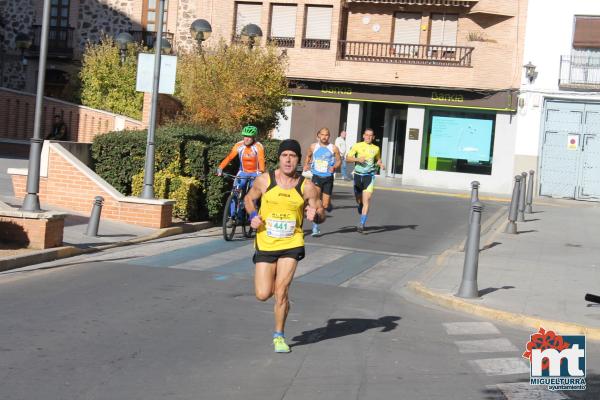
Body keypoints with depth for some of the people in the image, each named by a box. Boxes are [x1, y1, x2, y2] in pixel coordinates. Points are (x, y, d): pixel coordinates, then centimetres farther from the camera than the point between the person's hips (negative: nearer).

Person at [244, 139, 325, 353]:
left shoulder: (307, 187, -6)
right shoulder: (264, 180, -5)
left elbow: (321, 213, 4)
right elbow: (249, 199, 13)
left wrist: (315, 215, -20)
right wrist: (253, 215, -8)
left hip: (291, 244, -1)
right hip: (265, 243, 1)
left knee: (281, 292, -8)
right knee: (263, 294, -2)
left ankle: (279, 336, 13)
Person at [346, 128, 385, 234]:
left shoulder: (376, 148, 7)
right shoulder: (357, 146, 2)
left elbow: (378, 159, 25)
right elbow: (348, 158, -1)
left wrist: (381, 164, 3)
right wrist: (357, 159, -18)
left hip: (369, 176, -1)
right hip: (358, 175, 1)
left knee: (366, 200, -15)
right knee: (359, 201, 11)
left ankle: (362, 224, -18)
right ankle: (362, 216, 42)